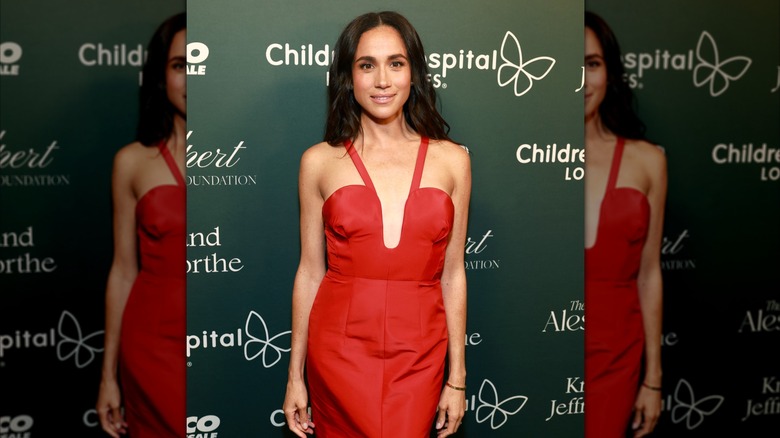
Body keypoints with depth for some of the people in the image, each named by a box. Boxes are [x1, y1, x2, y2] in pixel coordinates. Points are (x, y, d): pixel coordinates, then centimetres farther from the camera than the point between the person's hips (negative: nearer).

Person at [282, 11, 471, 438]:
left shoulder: (451, 159, 3)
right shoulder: (320, 161, 1)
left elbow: (451, 274, 5)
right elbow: (310, 272, 5)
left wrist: (457, 378, 6)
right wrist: (295, 376, 7)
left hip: (418, 354, 1)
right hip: (341, 349, -1)